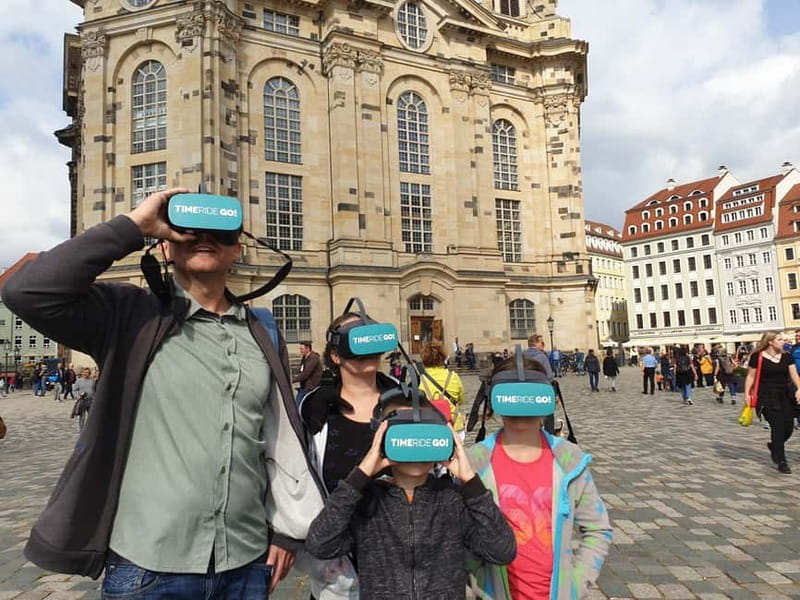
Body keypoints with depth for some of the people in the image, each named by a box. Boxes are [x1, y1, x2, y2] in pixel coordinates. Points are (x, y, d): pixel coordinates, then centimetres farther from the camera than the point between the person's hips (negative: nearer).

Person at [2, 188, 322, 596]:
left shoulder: (262, 334, 5)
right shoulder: (130, 316, -5)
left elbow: (281, 442, 8)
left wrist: (287, 527, 8)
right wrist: (132, 227, -17)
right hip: (148, 565, -3)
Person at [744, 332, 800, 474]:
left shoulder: (786, 357, 9)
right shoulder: (757, 357, -6)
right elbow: (751, 376, -3)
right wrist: (747, 393, -8)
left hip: (785, 395, 5)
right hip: (767, 397, -5)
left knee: (788, 428, 4)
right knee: (778, 427, -10)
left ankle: (773, 446, 35)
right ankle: (781, 462, 0)